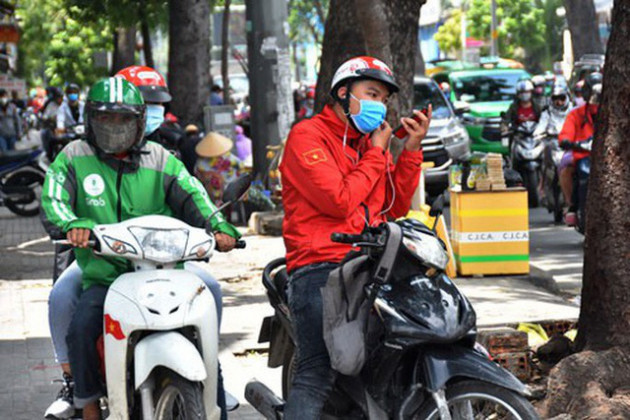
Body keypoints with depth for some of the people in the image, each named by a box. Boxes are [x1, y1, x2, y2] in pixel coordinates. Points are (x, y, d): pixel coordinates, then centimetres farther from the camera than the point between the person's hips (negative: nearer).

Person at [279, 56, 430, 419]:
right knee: (318, 376, -16)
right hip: (321, 266, -7)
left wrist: (412, 148, 6)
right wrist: (376, 154, -2)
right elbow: (339, 201, -14)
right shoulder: (308, 136, -1)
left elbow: (395, 206, 15)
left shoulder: (373, 141, 22)